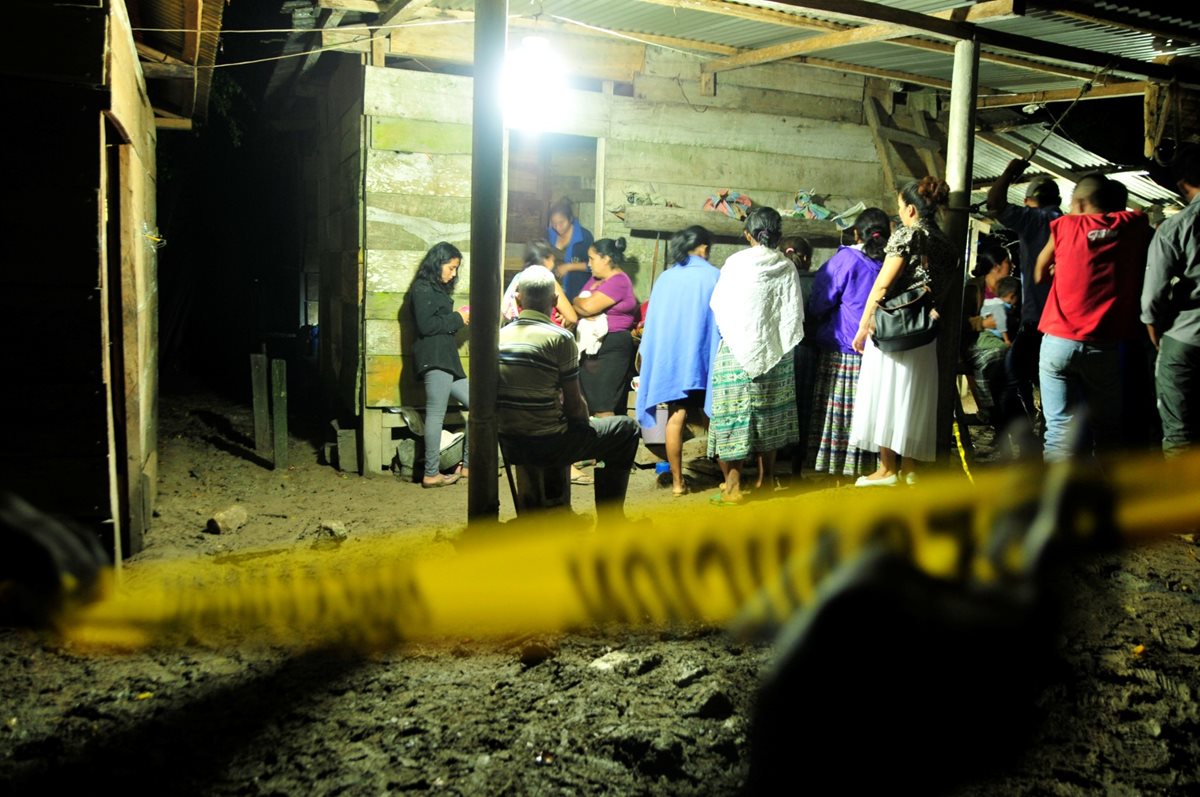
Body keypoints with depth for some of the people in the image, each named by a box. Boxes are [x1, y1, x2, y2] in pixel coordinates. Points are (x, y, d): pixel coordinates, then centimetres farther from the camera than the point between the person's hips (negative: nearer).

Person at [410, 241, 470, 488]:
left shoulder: (438, 290, 23)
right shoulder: (422, 288, -4)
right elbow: (425, 325, -15)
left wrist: (462, 318, 6)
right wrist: (457, 319, -6)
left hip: (447, 359, 10)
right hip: (434, 359, -10)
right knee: (436, 414, -11)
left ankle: (467, 464, 11)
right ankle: (431, 474, -8)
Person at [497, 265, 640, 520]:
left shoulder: (500, 336, 4)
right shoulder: (559, 338, -13)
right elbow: (574, 405, -10)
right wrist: (586, 423, 13)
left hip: (509, 447, 7)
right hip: (547, 445, -6)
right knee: (627, 428, 12)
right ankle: (609, 519, 19)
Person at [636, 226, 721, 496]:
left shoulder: (665, 278, 6)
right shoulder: (714, 276, -3)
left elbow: (653, 321, 8)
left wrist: (650, 357, 16)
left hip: (669, 355, 2)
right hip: (703, 354, -2)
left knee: (676, 417, 3)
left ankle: (677, 481, 3)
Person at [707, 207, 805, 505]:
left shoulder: (736, 263, -8)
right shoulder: (787, 267, -2)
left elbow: (718, 304, -1)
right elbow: (795, 315, 1)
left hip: (737, 349, -3)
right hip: (775, 351, 3)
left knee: (734, 413, -1)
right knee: (769, 412, 14)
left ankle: (732, 486, -2)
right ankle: (766, 477, 24)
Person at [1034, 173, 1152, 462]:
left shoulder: (1065, 225, 5)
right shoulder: (1134, 224, 7)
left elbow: (1039, 275, 15)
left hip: (1058, 341, -1)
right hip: (1106, 346, 1)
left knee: (1060, 427, -2)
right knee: (1106, 429, 12)